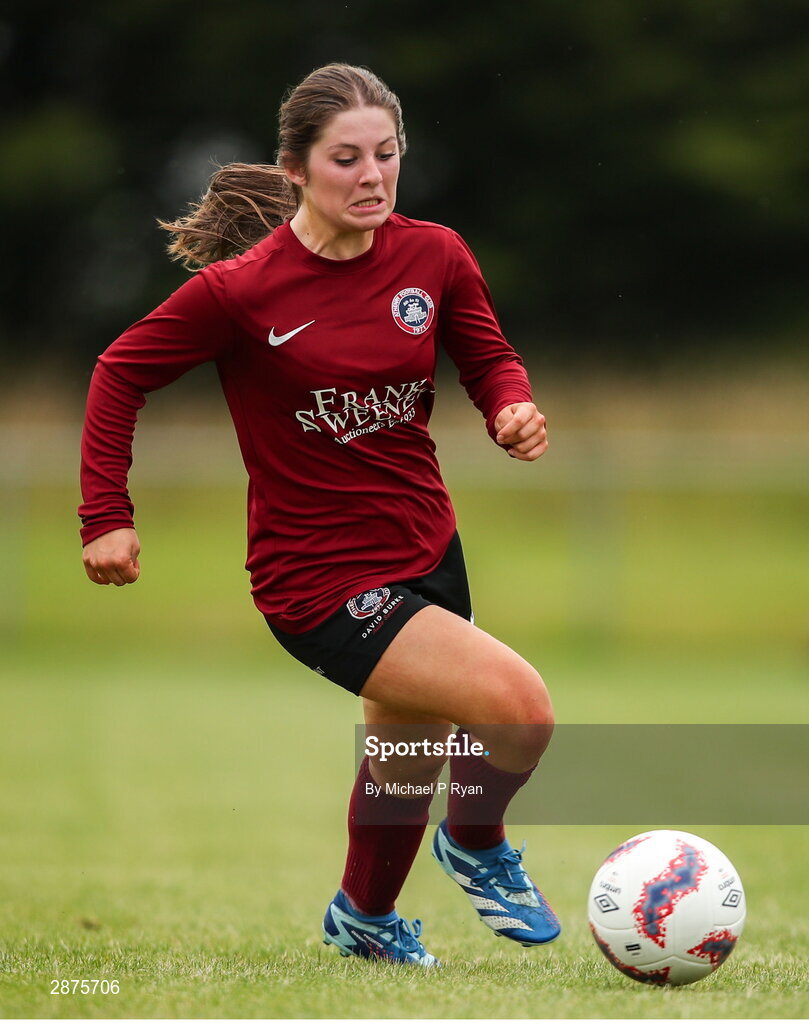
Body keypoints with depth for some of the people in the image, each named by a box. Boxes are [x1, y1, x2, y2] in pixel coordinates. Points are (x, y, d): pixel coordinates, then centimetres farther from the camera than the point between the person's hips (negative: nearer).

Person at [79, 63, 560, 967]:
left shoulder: (433, 256, -5)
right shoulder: (242, 288, -17)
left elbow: (489, 359, 10)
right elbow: (121, 372, -5)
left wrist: (514, 407, -13)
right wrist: (106, 515, -7)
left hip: (425, 547, 6)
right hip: (318, 577, -6)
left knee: (409, 754, 25)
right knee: (518, 704, -22)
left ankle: (364, 918, 54)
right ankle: (476, 845, 10)